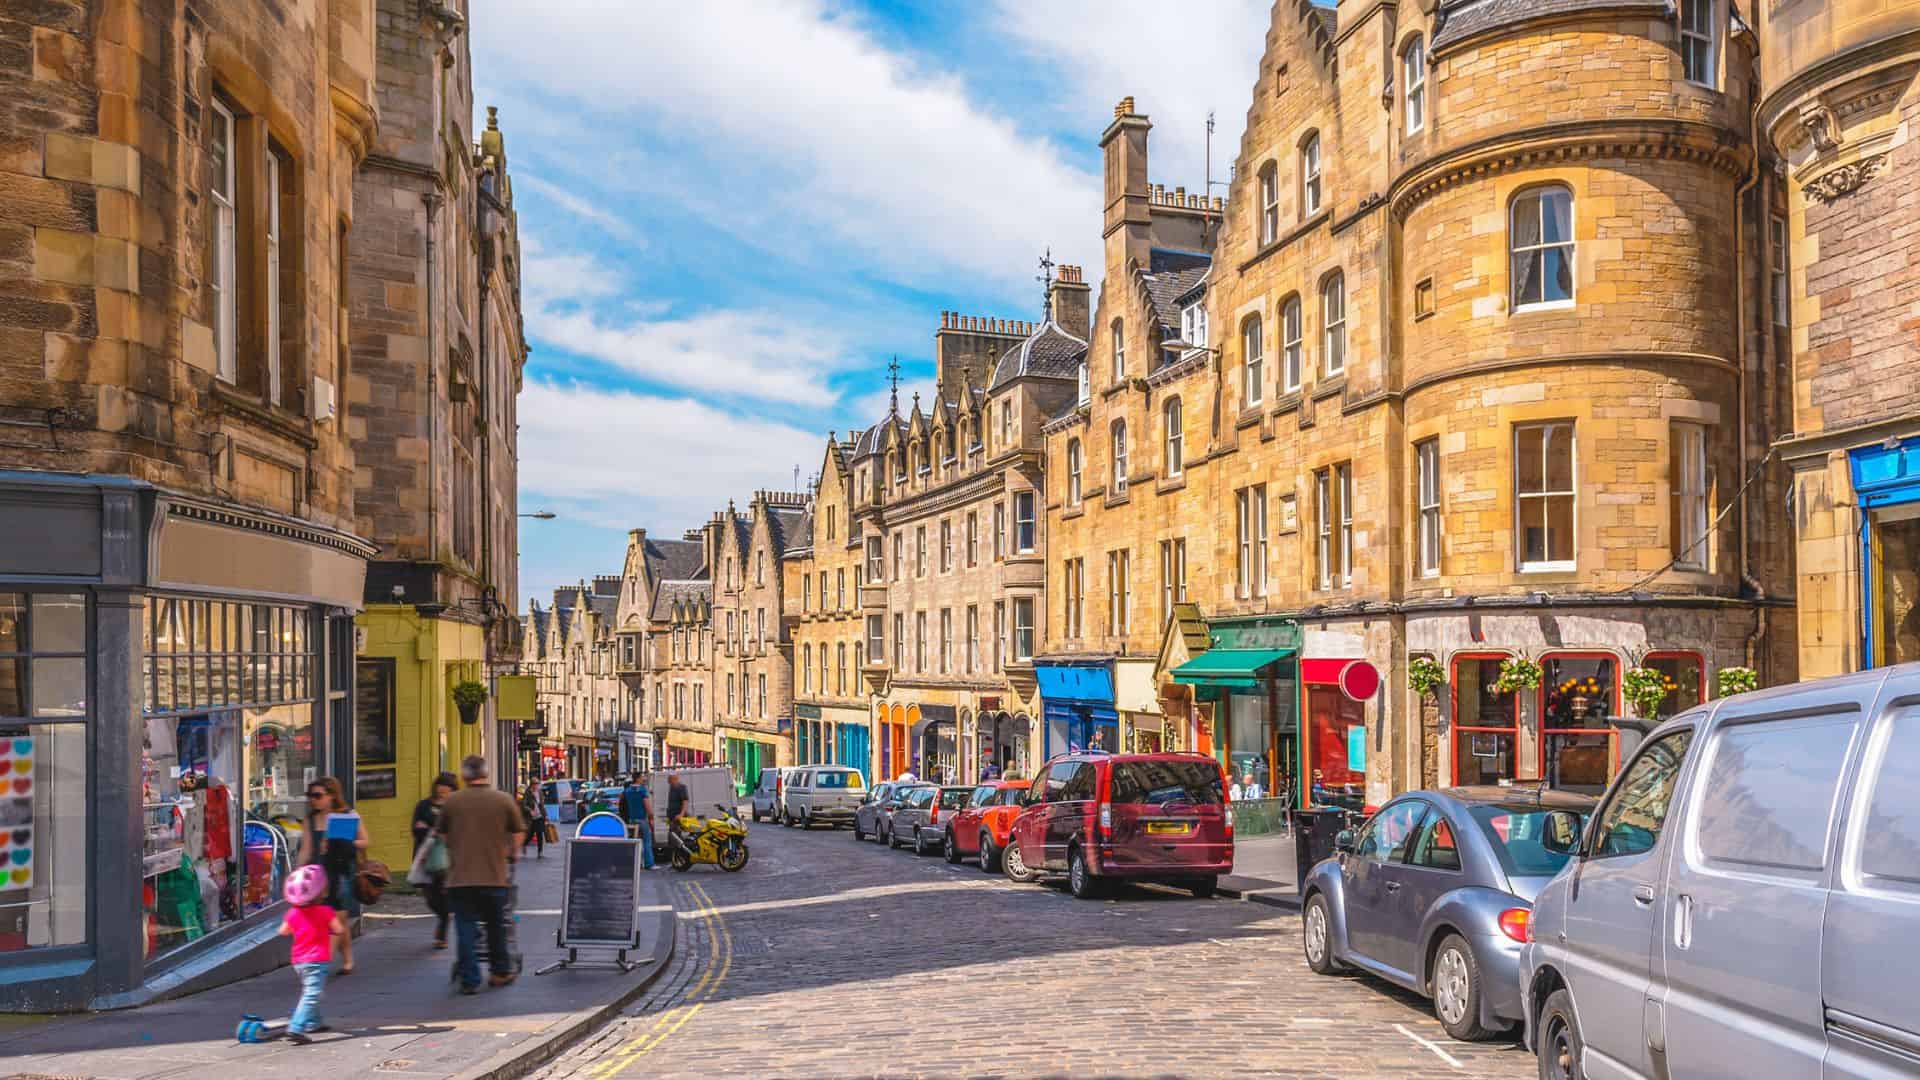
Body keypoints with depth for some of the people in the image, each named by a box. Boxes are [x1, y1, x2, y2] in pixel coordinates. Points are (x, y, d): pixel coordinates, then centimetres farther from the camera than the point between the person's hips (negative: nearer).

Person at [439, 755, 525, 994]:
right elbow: (517, 834, 6)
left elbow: (443, 834, 14)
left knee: (466, 929, 5)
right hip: (494, 876, 1)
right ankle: (500, 972, 29)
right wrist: (509, 854, 26)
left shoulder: (451, 801, -1)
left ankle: (470, 981, 2)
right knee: (496, 926, 17)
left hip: (460, 877, 0)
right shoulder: (504, 800, -3)